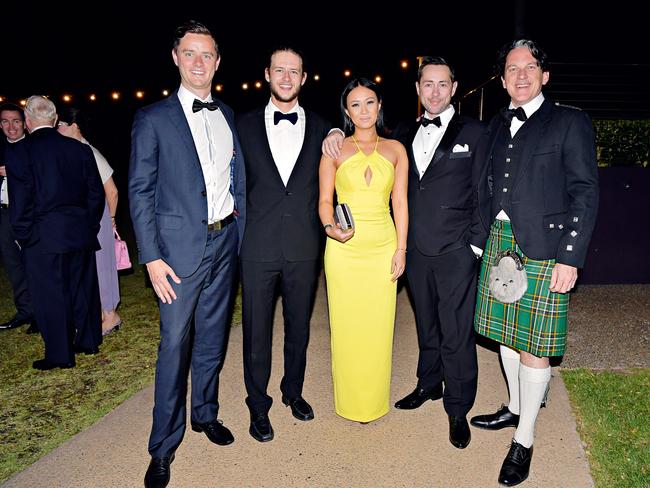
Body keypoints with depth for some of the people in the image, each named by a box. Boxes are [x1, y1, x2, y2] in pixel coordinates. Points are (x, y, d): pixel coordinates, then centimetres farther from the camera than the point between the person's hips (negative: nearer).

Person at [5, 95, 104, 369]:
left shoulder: (19, 152, -9)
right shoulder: (80, 149, 3)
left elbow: (20, 200, -11)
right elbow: (96, 192, 6)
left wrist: (22, 236, 0)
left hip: (43, 238, -4)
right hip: (81, 233, 4)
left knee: (50, 296, 6)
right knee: (84, 287, 16)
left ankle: (60, 355, 15)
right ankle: (89, 342, 28)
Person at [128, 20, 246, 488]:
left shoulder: (229, 116, 10)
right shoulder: (153, 119, -3)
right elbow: (140, 191, -6)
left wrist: (242, 238, 6)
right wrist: (152, 258, -12)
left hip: (225, 242, 4)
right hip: (180, 245, -4)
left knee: (212, 337, 15)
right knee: (174, 345, 1)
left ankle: (205, 414, 35)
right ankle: (164, 446, 17)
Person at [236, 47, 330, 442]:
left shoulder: (321, 128, 5)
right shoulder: (245, 125, 3)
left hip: (304, 248, 2)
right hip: (259, 247, -1)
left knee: (299, 326, 16)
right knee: (256, 331, 8)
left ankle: (294, 391, 39)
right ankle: (258, 406, 28)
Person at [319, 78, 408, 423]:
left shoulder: (395, 150, 8)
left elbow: (400, 202, 6)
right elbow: (325, 200, 3)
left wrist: (401, 249, 0)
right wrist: (330, 226, -17)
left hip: (383, 246, 1)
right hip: (344, 247, -1)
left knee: (378, 326, 6)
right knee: (346, 325, 5)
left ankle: (375, 400, 26)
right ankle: (349, 401, 23)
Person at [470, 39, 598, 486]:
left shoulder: (570, 122, -2)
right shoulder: (498, 125, 15)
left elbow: (585, 194, -6)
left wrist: (570, 258, -13)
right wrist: (483, 239, 7)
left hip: (544, 250, -5)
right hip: (498, 243, 6)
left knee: (532, 345, 0)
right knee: (505, 332, 15)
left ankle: (524, 441, 17)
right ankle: (516, 407, 38)